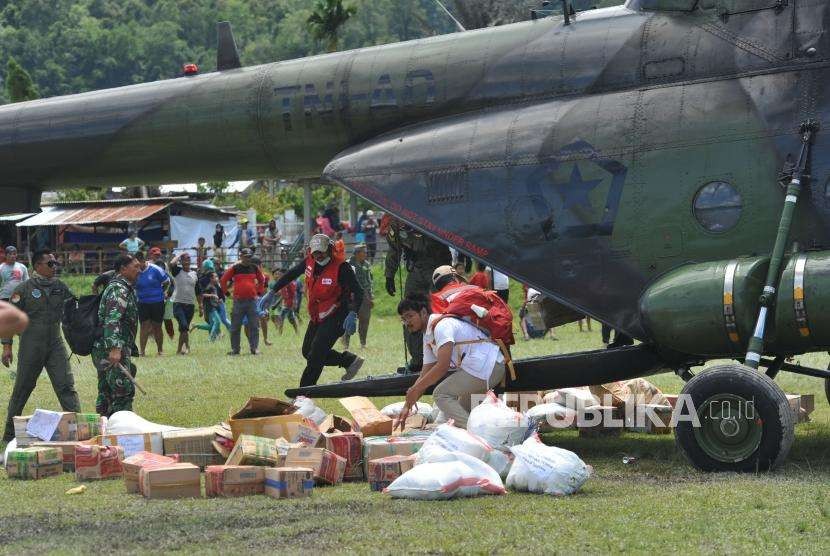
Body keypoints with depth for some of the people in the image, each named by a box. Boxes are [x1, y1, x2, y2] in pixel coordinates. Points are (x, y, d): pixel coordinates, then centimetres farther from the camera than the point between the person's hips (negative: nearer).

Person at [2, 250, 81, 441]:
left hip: (56, 345, 3)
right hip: (31, 346, -3)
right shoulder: (24, 289, -5)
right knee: (22, 389, 7)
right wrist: (7, 345, -8)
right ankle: (10, 433, 19)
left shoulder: (60, 287, 7)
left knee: (66, 386, -5)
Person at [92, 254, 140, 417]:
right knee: (124, 392, -12)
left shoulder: (126, 288, 21)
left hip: (105, 352, 11)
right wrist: (115, 348, -35)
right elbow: (112, 320, -25)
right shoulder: (119, 289, -12)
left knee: (106, 394, 12)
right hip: (114, 352, -11)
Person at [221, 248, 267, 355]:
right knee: (235, 326, 3)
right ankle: (235, 349, 9)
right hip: (238, 301, -2)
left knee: (254, 326, 1)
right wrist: (226, 293, 4)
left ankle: (254, 348, 6)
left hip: (252, 301, 2)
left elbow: (262, 280, 21)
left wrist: (258, 292, 14)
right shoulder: (235, 268, 0)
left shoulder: (254, 268, 8)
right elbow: (223, 280, 6)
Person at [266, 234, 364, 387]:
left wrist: (352, 313, -39)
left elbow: (357, 292, -24)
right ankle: (350, 361, 24)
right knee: (307, 351, 15)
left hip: (335, 317, -8)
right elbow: (290, 275, 13)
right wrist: (272, 292, 8)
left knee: (315, 356, -13)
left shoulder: (341, 267, -22)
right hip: (316, 317, 8)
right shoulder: (309, 262, -3)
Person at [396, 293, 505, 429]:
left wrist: (415, 389, -17)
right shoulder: (428, 337, 19)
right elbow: (425, 376, 20)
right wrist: (407, 407, 15)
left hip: (485, 366, -11)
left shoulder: (442, 325, -13)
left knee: (441, 394, -12)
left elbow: (443, 366, -22)